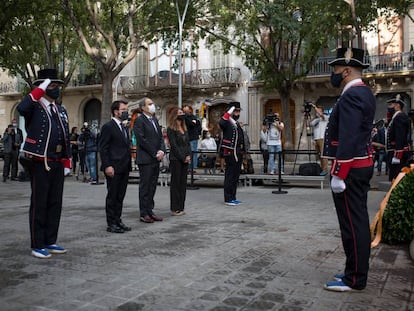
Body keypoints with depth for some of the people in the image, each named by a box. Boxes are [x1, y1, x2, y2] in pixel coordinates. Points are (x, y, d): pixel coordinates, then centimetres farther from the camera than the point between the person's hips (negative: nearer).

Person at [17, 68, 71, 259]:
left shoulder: (61, 111, 14)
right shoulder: (34, 107, -5)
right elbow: (21, 108, -31)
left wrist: (66, 163, 12)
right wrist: (40, 89, -23)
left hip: (57, 164, 7)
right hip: (40, 163, -6)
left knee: (55, 204, 12)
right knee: (39, 204, 2)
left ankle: (50, 242, 23)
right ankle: (37, 245, 11)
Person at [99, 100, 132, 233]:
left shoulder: (125, 127, 16)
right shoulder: (108, 127, -8)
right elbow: (103, 148, -12)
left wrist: (129, 164, 14)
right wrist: (107, 166, -18)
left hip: (124, 168, 8)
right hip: (114, 168, -8)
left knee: (120, 196, 13)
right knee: (112, 196, 0)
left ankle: (118, 220, 22)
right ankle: (111, 224, 8)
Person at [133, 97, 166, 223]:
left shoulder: (155, 120, 16)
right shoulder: (139, 121, -9)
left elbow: (160, 137, 16)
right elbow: (142, 140, -15)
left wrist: (162, 150, -2)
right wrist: (155, 153, -13)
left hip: (156, 159, 8)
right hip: (145, 159, -8)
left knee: (152, 186, 11)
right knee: (145, 187, -1)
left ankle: (150, 211, 19)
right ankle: (144, 214, 7)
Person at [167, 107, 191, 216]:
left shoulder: (184, 129, 16)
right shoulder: (171, 129, -6)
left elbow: (188, 143, 13)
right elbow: (173, 145, -11)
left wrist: (189, 156, -2)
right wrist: (183, 157, -13)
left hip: (185, 159, 7)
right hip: (175, 159, -7)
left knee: (183, 183, 8)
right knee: (175, 183, -2)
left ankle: (181, 207, 14)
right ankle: (175, 209, 3)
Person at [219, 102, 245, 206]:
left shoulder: (237, 124, 19)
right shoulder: (227, 123, -9)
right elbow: (221, 123, -36)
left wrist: (242, 154, 23)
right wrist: (229, 112, -30)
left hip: (238, 154, 9)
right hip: (230, 154, -9)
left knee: (236, 176, 12)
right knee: (230, 176, -5)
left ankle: (233, 198, 20)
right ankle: (228, 199, 1)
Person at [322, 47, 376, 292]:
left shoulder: (351, 96, -17)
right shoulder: (365, 93, 16)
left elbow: (347, 139, -24)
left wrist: (338, 174, -22)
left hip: (350, 169, -11)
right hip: (362, 165, 11)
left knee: (352, 223, -4)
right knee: (358, 220, 15)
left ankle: (355, 279, 6)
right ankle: (357, 271, 26)